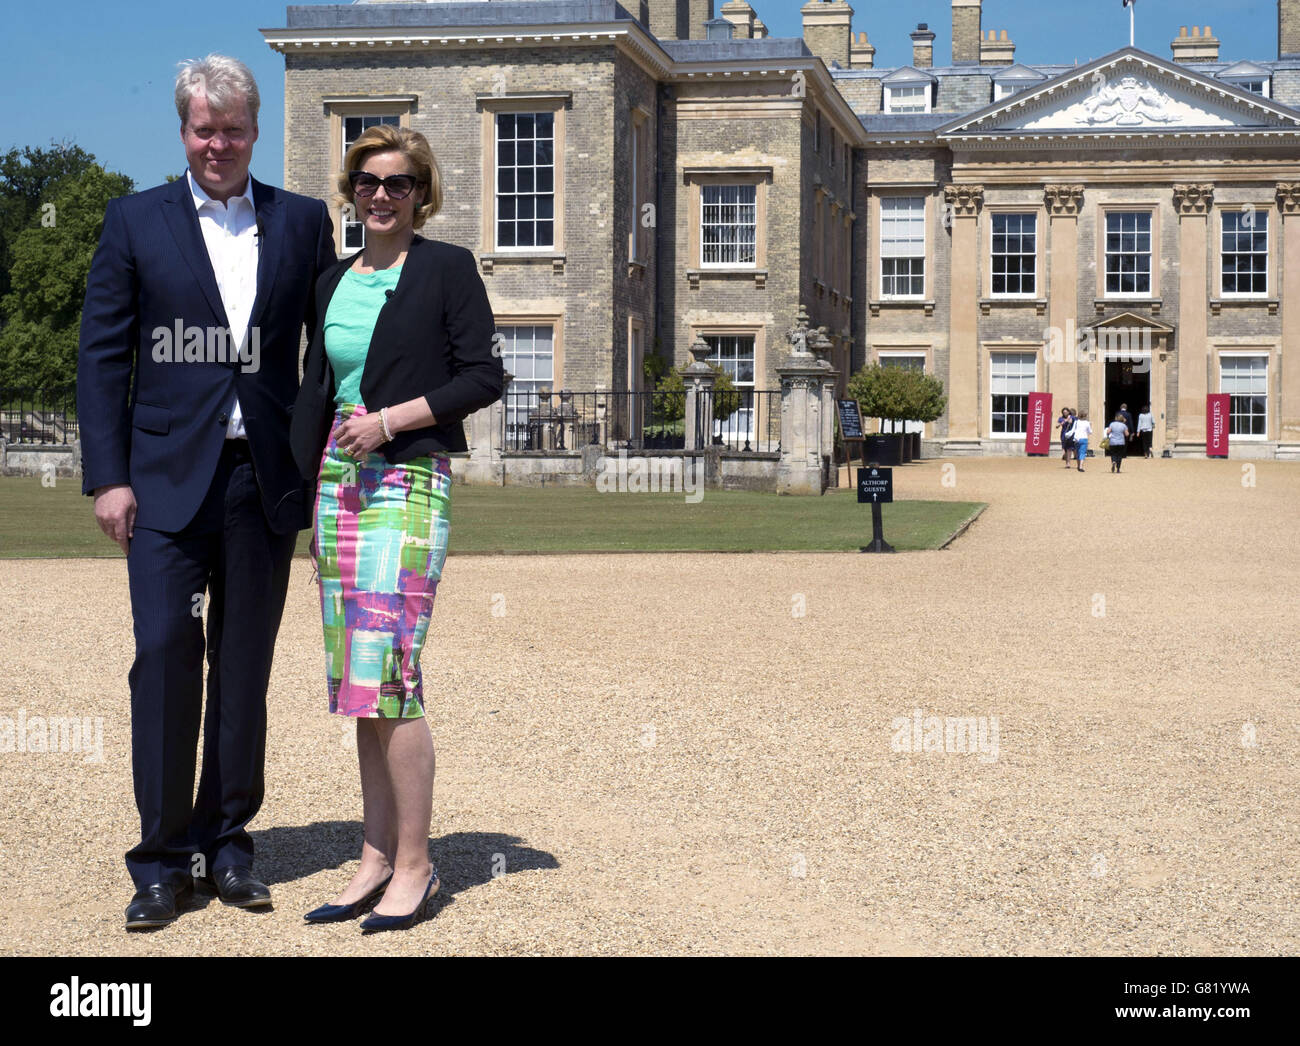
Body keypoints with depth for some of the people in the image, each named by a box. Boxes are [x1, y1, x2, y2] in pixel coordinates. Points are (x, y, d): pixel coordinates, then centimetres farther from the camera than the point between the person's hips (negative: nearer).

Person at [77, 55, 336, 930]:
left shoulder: (303, 223, 9)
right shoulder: (136, 223, 6)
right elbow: (102, 356, 4)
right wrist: (108, 476, -4)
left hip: (266, 482, 2)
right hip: (168, 479, -1)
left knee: (246, 666, 7)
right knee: (165, 653, -6)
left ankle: (227, 843, 18)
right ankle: (164, 859, 3)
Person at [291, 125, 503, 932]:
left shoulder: (447, 268, 0)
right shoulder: (335, 281, 17)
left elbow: (484, 377, -7)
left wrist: (387, 420, -14)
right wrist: (310, 499, 16)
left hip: (410, 480, -6)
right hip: (338, 481, 7)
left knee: (387, 677, -12)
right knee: (360, 684, 7)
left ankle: (414, 864, -4)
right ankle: (377, 858, 13)